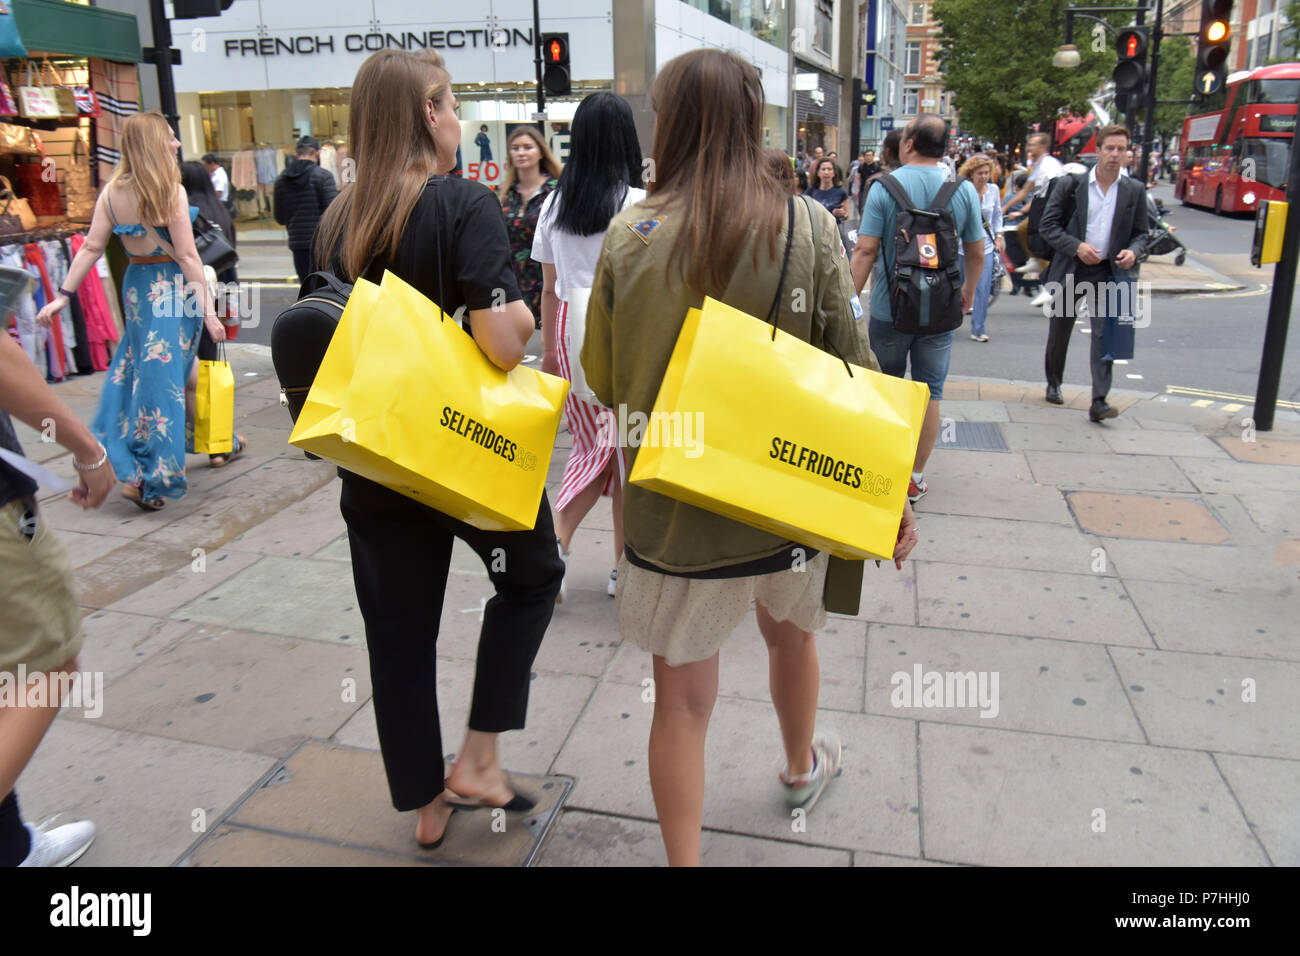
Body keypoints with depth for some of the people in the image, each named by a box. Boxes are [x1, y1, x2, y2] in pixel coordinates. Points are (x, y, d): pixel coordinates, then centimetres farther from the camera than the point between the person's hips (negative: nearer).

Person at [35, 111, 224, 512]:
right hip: (171, 291, -6)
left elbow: (91, 248, -1)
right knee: (163, 380, -2)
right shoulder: (171, 191, -13)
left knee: (131, 373, 20)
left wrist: (64, 294, 3)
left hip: (135, 287, 6)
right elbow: (187, 257, -16)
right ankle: (151, 481, 3)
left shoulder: (111, 192, 4)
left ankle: (115, 463, 29)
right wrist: (208, 312, -14)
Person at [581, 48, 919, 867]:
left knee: (681, 699, 10)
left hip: (670, 508, -2)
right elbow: (852, 370, -7)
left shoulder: (629, 235, -11)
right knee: (790, 631, 30)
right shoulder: (807, 225, -9)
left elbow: (604, 379, -2)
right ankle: (803, 767, 56)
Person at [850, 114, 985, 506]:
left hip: (890, 308, -1)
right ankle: (915, 478, 14)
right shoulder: (964, 191, -1)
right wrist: (969, 290, 22)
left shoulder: (885, 186, -9)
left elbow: (865, 249, -14)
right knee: (929, 392, 8)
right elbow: (976, 252, 5)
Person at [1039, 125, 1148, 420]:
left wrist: (1133, 251, -12)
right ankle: (1053, 384, 36)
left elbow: (1141, 232, 10)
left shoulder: (1134, 190, 4)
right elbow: (1048, 224, -3)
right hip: (1070, 269, 0)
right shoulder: (1073, 184, -3)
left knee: (1106, 334, -11)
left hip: (1108, 272, 0)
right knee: (1060, 332, 14)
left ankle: (1099, 401, -12)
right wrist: (1076, 246, -16)